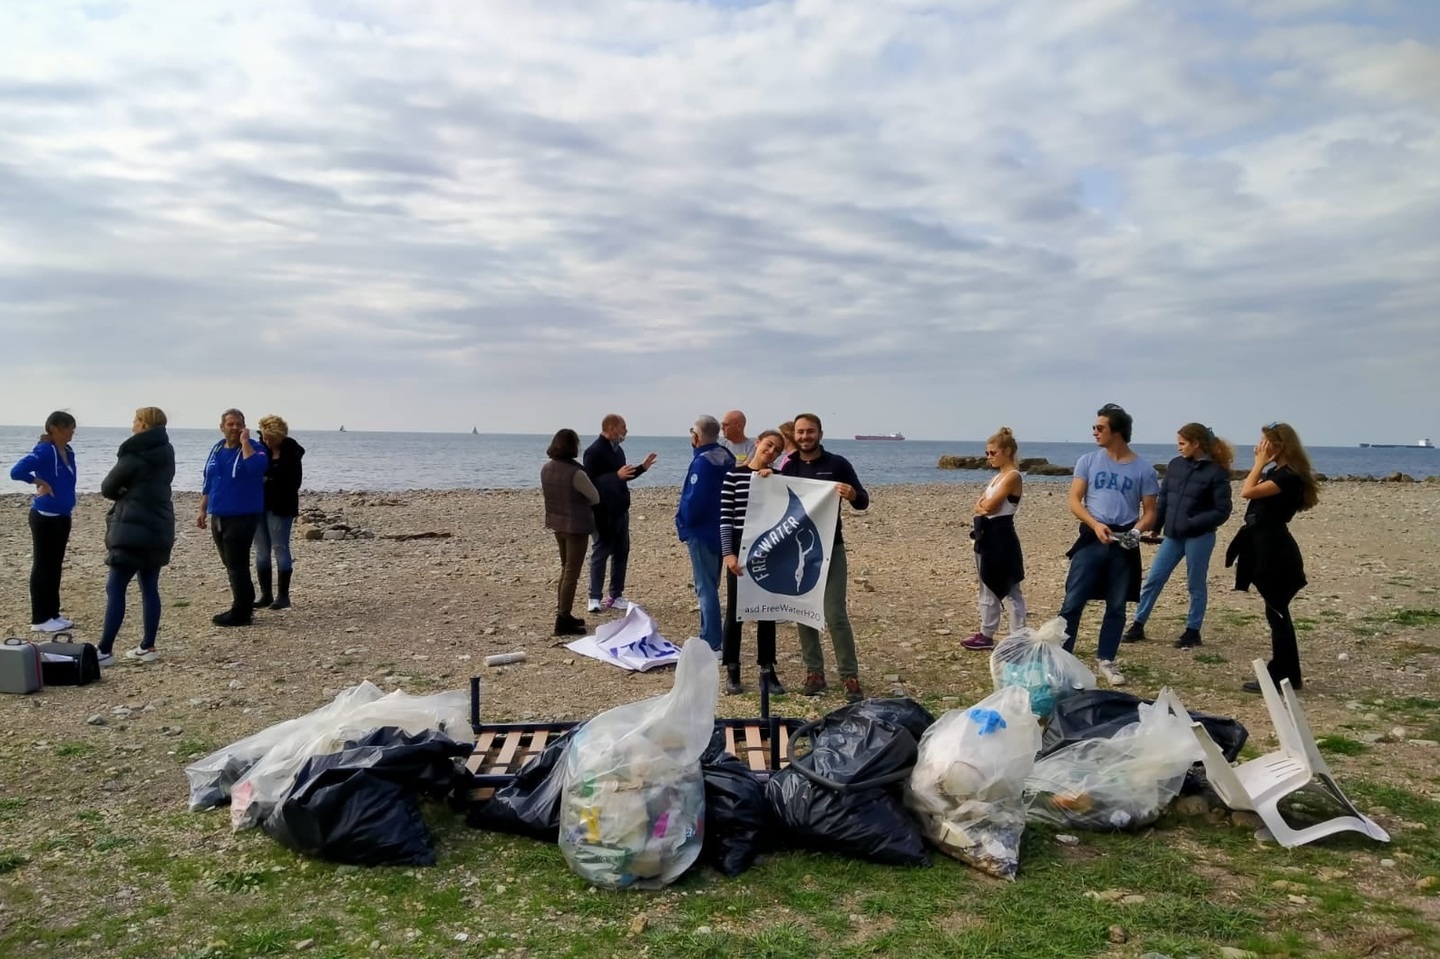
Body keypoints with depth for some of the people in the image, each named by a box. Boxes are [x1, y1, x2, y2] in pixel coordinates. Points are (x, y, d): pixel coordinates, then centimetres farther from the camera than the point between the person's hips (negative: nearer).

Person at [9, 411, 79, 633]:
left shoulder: (68, 452, 7)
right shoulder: (44, 451, -16)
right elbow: (16, 471, -26)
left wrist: (67, 508, 12)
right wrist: (40, 482, -14)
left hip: (62, 516, 8)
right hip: (45, 517, -8)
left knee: (55, 566, 13)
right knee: (43, 566, 0)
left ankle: (53, 614, 22)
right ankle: (40, 619, 7)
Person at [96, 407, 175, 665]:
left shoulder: (134, 454, -12)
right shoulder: (165, 454, 12)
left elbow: (107, 488, -3)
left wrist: (123, 493, 14)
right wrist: (130, 493, 4)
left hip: (133, 529, -8)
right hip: (158, 527, 8)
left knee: (115, 589, -4)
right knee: (150, 587, 11)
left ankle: (105, 651, -3)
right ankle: (148, 647, 13)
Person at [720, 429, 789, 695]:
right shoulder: (734, 475, -4)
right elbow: (725, 517, -6)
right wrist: (728, 553, -13)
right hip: (740, 549, -3)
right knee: (735, 610, 4)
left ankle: (767, 670, 17)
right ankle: (732, 671, 15)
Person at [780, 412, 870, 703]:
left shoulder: (837, 464, -2)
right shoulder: (787, 468, 6)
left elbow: (864, 502, 1)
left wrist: (853, 495, -22)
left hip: (830, 548, -3)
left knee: (835, 614, -6)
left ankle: (850, 676, 1)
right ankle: (814, 672, 17)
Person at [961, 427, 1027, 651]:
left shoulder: (1013, 476, -13)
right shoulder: (997, 476, 16)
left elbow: (989, 506, -20)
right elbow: (978, 506, 9)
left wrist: (984, 503, 1)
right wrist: (985, 505, -12)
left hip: (1001, 536, -10)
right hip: (986, 535, 10)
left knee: (1011, 590, -4)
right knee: (987, 589, 14)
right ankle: (986, 635, 21)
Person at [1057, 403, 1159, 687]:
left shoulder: (1144, 470, 1)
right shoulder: (1088, 461, 3)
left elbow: (1149, 512, 4)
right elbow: (1074, 501, 0)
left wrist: (1136, 531, -17)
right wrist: (1095, 524, -16)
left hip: (1124, 544, 0)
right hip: (1091, 539, 0)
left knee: (1117, 606, 8)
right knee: (1073, 601, -4)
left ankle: (1105, 661, 20)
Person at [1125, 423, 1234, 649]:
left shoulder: (1216, 472, -10)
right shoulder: (1175, 465, 5)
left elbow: (1222, 511, -10)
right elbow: (1163, 499, 10)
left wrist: (1192, 524, -19)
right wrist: (1154, 527, 4)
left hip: (1199, 537, -5)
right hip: (1172, 535, 5)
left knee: (1196, 585, 7)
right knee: (1153, 579, 6)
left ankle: (1193, 631, 19)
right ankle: (1138, 626, 14)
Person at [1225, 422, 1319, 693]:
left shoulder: (1289, 476, -17)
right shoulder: (1277, 472, 15)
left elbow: (1247, 492, -25)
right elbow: (1249, 490, 16)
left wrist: (1260, 463, -14)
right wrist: (1260, 463, 11)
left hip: (1274, 551, -10)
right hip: (1267, 548, 10)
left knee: (1276, 612, -4)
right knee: (1277, 612, 14)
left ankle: (1282, 676, 3)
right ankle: (1288, 674, 22)